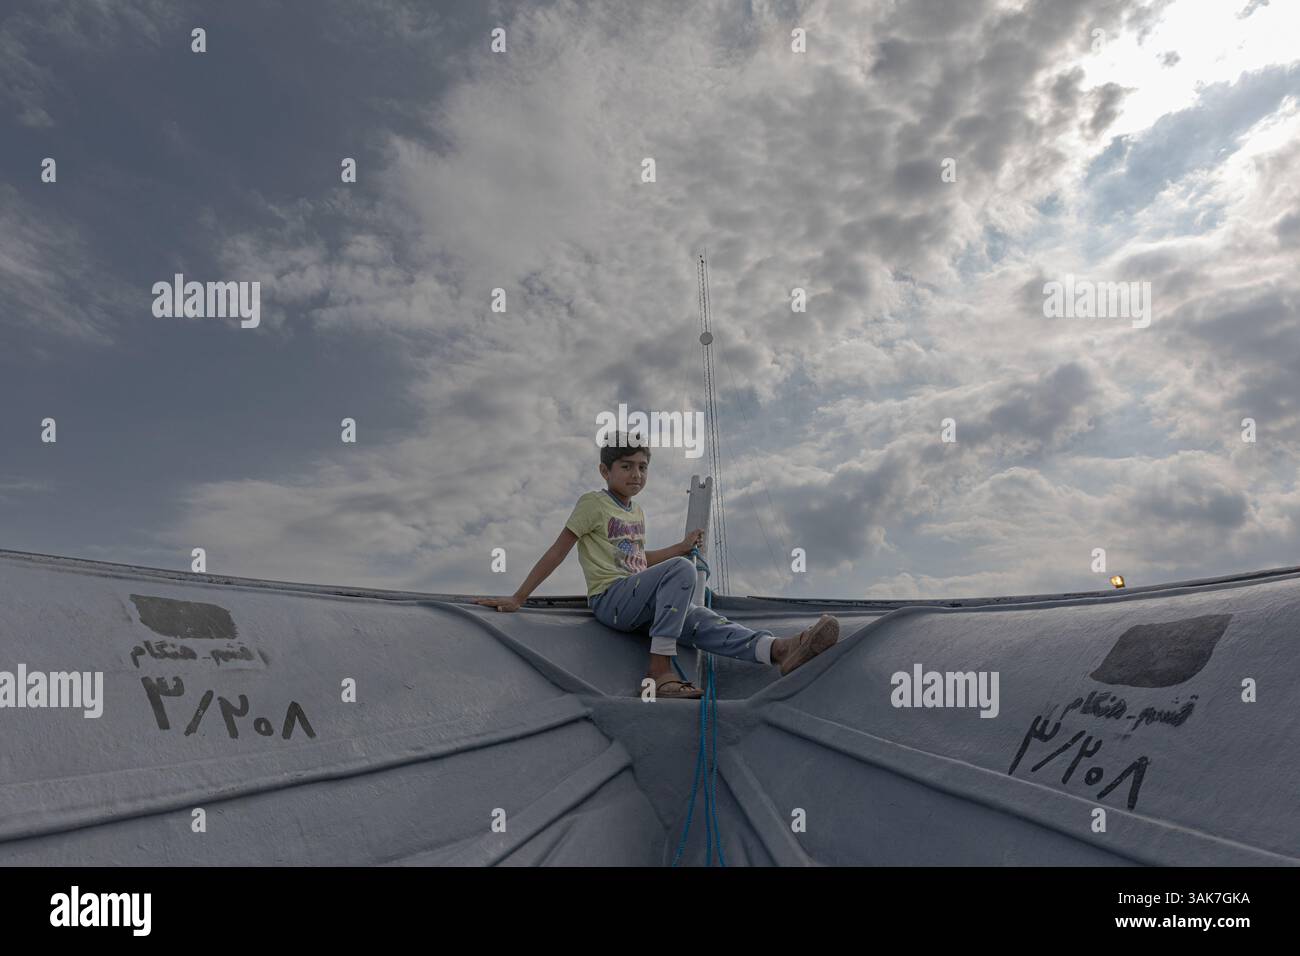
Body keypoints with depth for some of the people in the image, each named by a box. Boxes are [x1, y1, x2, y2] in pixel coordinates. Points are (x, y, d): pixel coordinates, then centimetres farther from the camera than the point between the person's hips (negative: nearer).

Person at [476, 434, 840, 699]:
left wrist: (682, 546, 31)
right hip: (610, 599, -7)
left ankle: (776, 649, -40)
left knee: (704, 622, -19)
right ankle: (660, 669, -36)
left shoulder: (637, 512, 21)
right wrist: (518, 598, -8)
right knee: (681, 569, -30)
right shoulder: (593, 503, -2)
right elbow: (558, 551, -5)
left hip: (639, 601, 7)